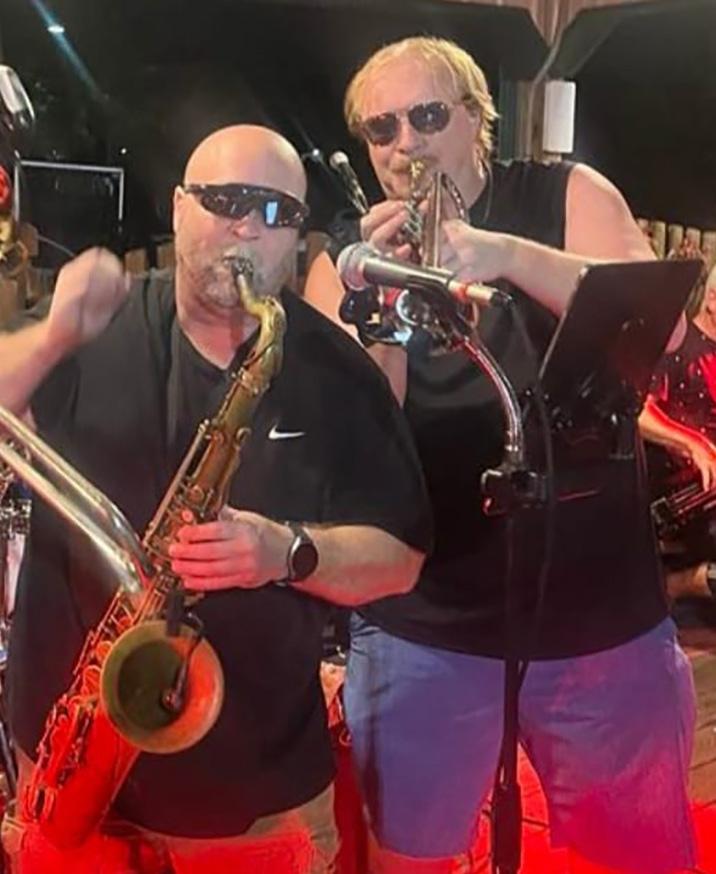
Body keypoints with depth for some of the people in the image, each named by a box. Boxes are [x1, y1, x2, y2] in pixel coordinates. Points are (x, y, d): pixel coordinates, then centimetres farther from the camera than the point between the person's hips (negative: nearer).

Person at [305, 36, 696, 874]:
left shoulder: (569, 196, 0)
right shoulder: (349, 261, 1)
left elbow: (661, 324, -17)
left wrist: (506, 253, -30)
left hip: (604, 619, 0)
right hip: (424, 632, 0)